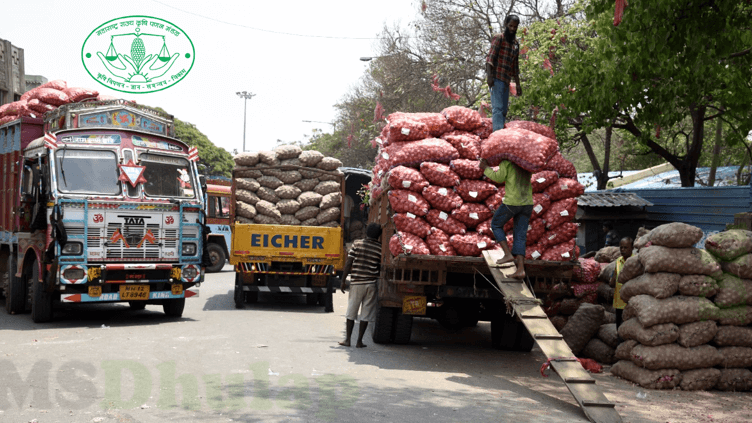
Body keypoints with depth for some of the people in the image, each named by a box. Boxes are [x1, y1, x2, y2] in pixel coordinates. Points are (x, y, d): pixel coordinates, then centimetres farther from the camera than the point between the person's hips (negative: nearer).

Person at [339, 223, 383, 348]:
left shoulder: (357, 244, -1)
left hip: (356, 283, 1)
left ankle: (347, 340, 12)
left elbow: (348, 263, -3)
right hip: (371, 283, 0)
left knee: (351, 313, 10)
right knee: (366, 314, 6)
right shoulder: (380, 248, -2)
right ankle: (359, 341, 6)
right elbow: (381, 269, -1)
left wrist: (343, 280, 4)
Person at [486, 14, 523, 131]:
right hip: (496, 78, -8)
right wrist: (489, 75, -23)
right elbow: (490, 57, -11)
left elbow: (515, 66, 24)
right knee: (498, 108, -17)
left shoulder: (516, 44, 21)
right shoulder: (498, 38, -1)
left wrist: (518, 84, 20)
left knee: (504, 110, 6)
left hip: (506, 81, 8)